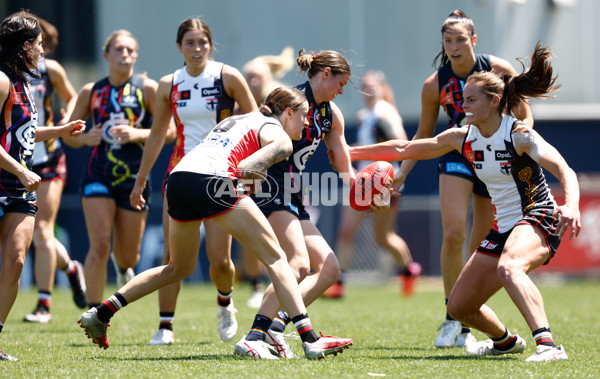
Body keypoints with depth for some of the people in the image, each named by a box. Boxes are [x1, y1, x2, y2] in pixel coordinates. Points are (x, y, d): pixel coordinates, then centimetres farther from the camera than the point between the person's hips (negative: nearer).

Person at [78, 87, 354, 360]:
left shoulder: (233, 120, 34)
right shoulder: (272, 128, 11)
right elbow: (283, 145, -9)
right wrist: (250, 168, -17)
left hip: (178, 176, 8)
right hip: (212, 180, -8)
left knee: (179, 268, 26)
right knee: (275, 258, -2)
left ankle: (100, 314, 22)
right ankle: (310, 340, -12)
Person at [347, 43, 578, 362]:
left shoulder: (519, 135, -17)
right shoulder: (462, 138, 3)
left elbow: (566, 172, -27)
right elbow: (405, 149, 12)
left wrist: (571, 206, -47)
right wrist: (351, 153, 13)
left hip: (538, 219, -8)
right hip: (502, 228, 8)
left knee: (509, 268, -41)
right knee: (459, 307, 9)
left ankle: (548, 345, -51)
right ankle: (505, 341, 40)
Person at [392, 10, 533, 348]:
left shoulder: (500, 70, -9)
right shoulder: (435, 85, -5)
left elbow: (525, 116, 1)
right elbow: (424, 135, 8)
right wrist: (401, 173, 0)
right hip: (458, 156, 0)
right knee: (453, 234, -21)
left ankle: (466, 327, 13)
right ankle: (451, 317, -7)